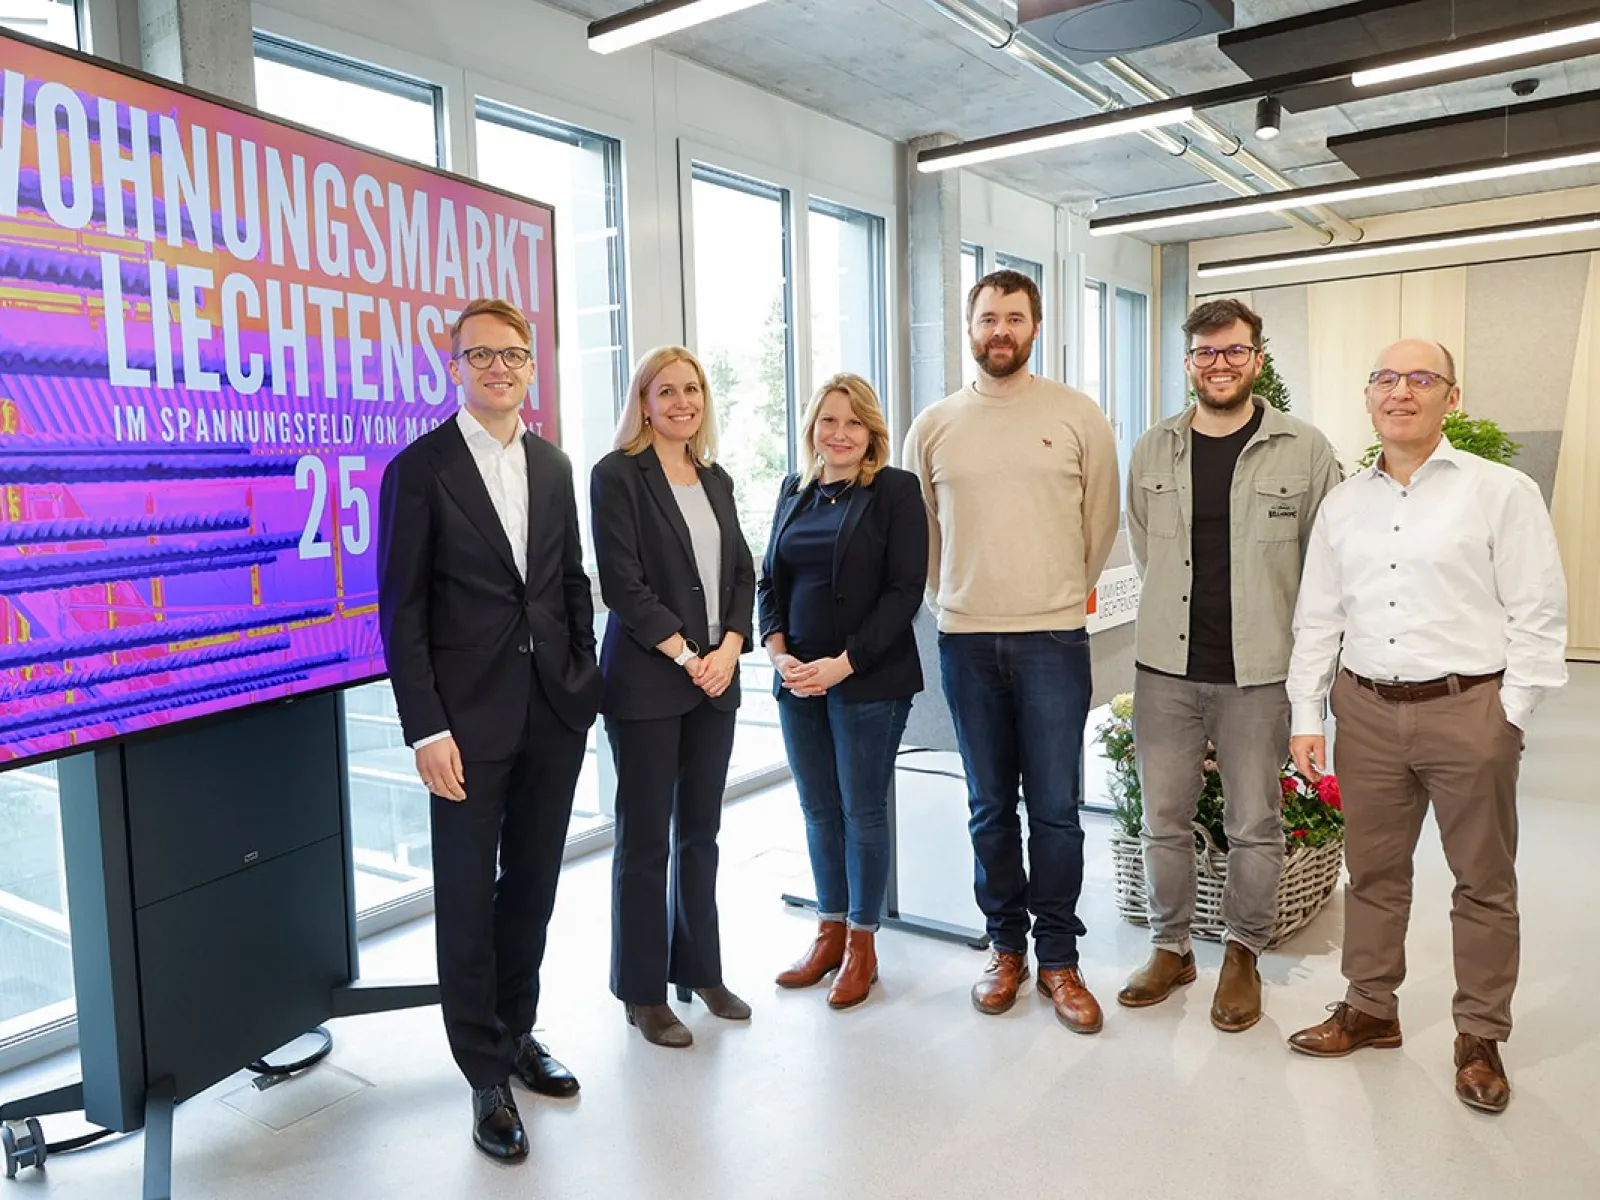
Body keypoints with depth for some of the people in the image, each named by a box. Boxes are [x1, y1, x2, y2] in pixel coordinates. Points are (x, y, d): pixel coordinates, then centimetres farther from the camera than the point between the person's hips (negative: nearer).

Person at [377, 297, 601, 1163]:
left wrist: (585, 680, 7)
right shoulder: (419, 468, -6)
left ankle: (517, 1034, 34)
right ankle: (486, 1074, 22)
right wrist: (427, 729, -13)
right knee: (468, 898, 6)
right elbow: (402, 610, -8)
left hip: (556, 714, 5)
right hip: (470, 720, -5)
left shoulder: (554, 466, 10)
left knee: (533, 887, 15)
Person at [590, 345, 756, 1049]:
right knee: (645, 839, 4)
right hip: (647, 681, -6)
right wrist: (688, 657, -13)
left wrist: (729, 649, -5)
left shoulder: (715, 479, 13)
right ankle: (643, 991, 18)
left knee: (701, 833, 14)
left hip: (715, 678, 6)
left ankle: (700, 970, 28)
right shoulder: (618, 475, -6)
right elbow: (623, 584, -13)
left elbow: (741, 574, 11)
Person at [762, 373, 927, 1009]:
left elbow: (904, 591, -11)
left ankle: (861, 944, 20)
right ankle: (830, 931, 29)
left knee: (863, 810, 4)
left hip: (868, 679, -5)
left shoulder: (896, 491, -5)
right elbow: (770, 580, 12)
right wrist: (778, 652, -5)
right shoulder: (794, 491, 11)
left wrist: (843, 663, -17)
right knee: (819, 809, 13)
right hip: (798, 679, 5)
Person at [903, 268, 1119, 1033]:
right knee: (990, 809, 11)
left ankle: (1057, 958, 17)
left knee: (1055, 808, 1)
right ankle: (1005, 947, 26)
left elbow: (1101, 523, 7)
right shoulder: (934, 426, 7)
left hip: (1053, 638, -2)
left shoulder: (1079, 417, 1)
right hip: (965, 640, 2)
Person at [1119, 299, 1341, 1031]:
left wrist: (1286, 639, -1)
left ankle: (1243, 956, 29)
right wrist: (1179, 616, 11)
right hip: (1165, 667, 3)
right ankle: (1170, 948, 30)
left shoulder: (1305, 451, -4)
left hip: (1259, 671, -2)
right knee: (1163, 818, 11)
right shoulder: (1152, 451, 6)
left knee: (1254, 826, 9)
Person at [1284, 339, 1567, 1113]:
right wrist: (1307, 717, 5)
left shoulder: (1502, 492, -3)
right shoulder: (1342, 505, 9)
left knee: (1484, 882, 9)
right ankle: (1370, 1010, 30)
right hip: (1367, 711, 4)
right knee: (1372, 872, 13)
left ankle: (1481, 1036, 24)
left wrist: (1508, 718, -9)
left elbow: (1537, 616, -5)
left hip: (1470, 709, -3)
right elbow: (1318, 619, 10)